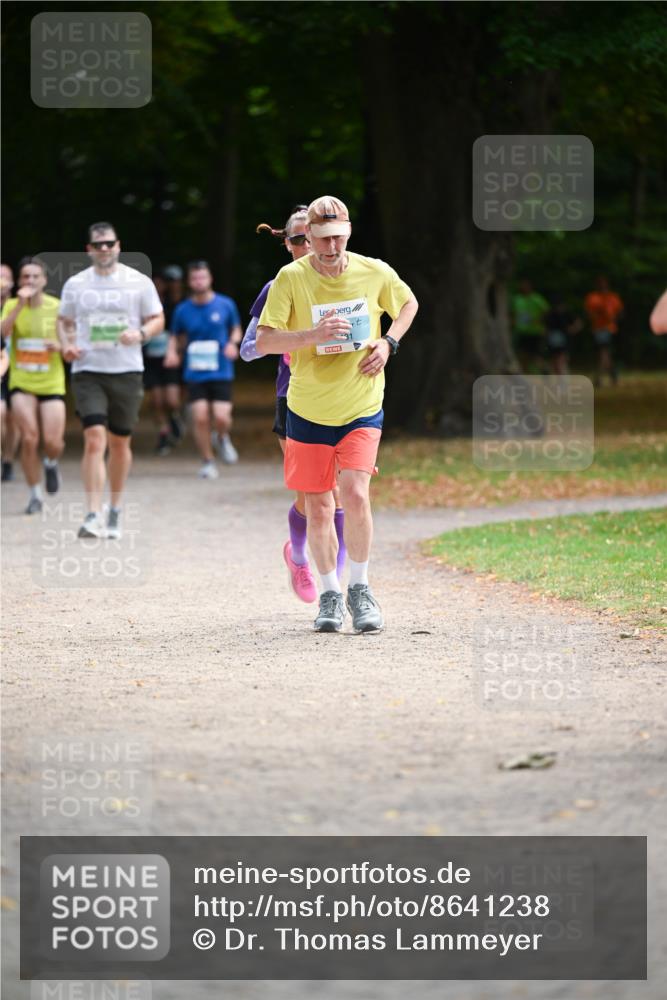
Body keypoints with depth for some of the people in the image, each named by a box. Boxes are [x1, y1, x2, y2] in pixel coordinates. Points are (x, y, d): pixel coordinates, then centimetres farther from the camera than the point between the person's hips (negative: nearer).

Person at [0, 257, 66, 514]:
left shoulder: (58, 308, -1)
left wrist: (60, 346, -16)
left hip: (52, 383, 0)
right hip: (21, 383, 0)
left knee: (53, 442, -8)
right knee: (29, 438, -11)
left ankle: (51, 463, 29)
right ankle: (35, 494, 4)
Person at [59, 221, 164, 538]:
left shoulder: (138, 282, 3)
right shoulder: (75, 284, 6)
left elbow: (157, 319, 8)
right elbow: (65, 322, 17)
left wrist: (141, 334, -13)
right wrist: (67, 345, -4)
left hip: (127, 371, 1)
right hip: (88, 372, -1)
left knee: (120, 443, 9)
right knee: (94, 439, -15)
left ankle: (115, 512, 26)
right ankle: (93, 516, -18)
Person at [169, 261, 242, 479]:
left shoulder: (225, 305, 1)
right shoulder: (182, 310, 3)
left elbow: (236, 330, 15)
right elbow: (176, 338, 15)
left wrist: (233, 343, -6)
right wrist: (173, 351, -6)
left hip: (221, 372, -1)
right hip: (195, 373, 1)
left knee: (221, 417, -12)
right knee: (200, 418, -10)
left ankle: (223, 438, 24)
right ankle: (207, 462, 7)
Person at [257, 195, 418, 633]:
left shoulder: (374, 272, -5)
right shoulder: (291, 278, -10)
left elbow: (409, 304, 16)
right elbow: (264, 341, -14)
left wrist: (388, 343, -1)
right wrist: (314, 335, -29)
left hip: (362, 408, 0)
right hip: (308, 411, 0)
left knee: (355, 493, -17)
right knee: (318, 508, 4)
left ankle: (360, 588, 1)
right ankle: (330, 594, 23)